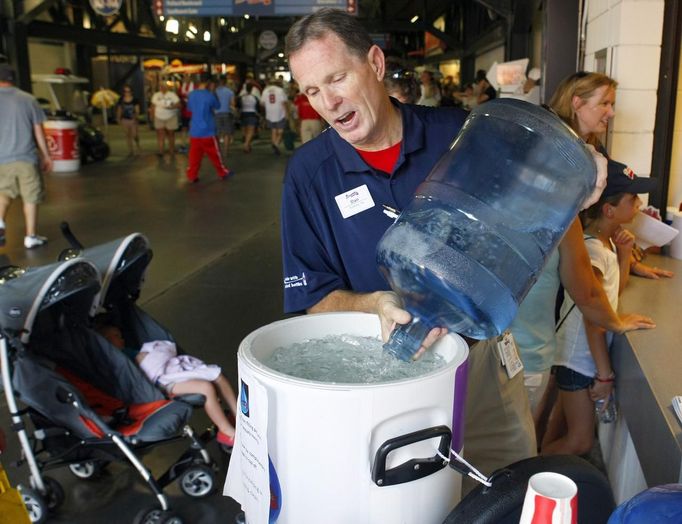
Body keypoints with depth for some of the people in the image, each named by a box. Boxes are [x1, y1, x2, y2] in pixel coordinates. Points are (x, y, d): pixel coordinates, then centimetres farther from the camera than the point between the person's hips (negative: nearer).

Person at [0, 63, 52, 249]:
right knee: (31, 198, 8)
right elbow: (38, 130, 2)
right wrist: (45, 156, 12)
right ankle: (31, 237, 12)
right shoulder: (28, 99, -2)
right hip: (26, 157, -1)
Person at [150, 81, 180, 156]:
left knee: (171, 134, 8)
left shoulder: (172, 95, -4)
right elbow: (153, 107, 8)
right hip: (159, 118, 2)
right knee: (160, 134, -4)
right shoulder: (156, 95, 6)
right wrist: (152, 116, 4)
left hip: (170, 118, -2)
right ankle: (161, 151, -4)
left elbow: (178, 105, -9)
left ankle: (171, 150, 23)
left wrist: (172, 107, -26)